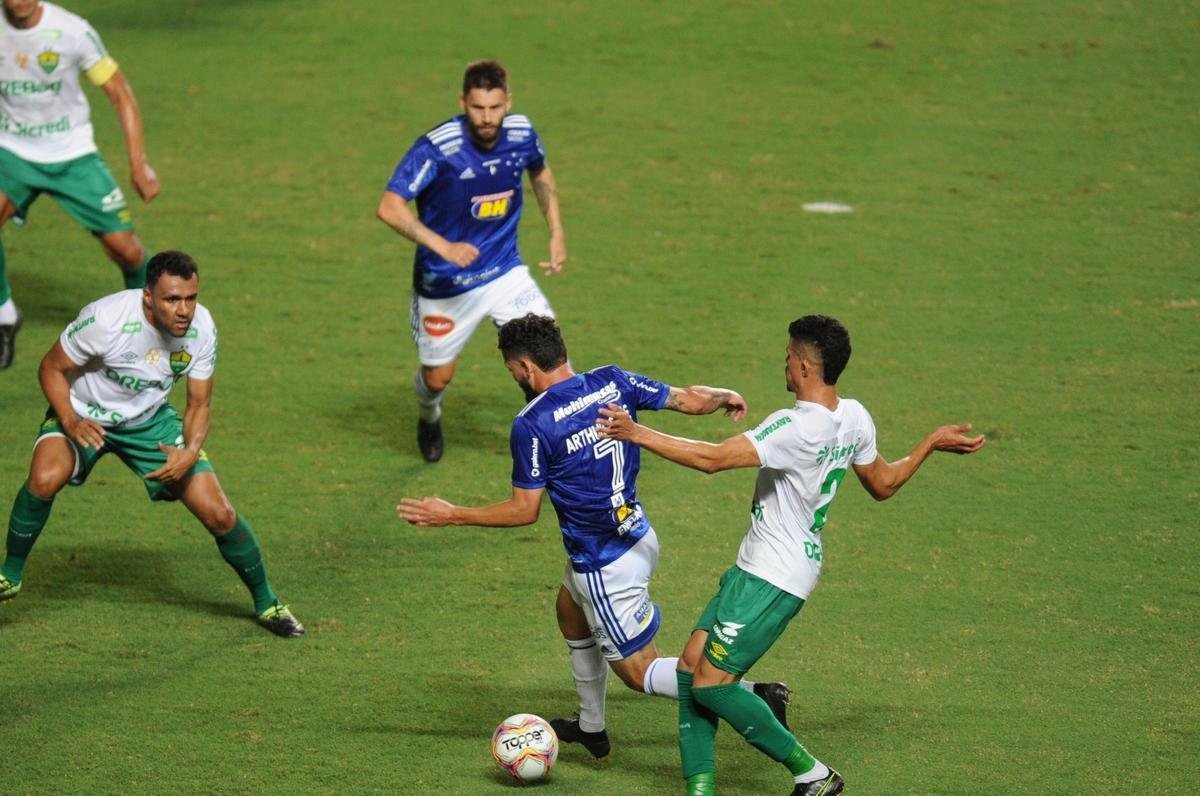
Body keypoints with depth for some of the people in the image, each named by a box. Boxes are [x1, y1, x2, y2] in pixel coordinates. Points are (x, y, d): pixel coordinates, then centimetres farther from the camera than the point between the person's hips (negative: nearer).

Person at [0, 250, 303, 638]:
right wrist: (71, 422, -32)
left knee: (218, 514, -7)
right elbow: (52, 368, -16)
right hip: (85, 415, -3)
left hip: (150, 420, 3)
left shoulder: (200, 328, -18)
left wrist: (190, 453, -26)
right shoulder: (106, 319, -31)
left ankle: (266, 603, 17)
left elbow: (199, 403, -6)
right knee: (44, 478, -33)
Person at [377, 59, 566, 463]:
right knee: (438, 376, 14)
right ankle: (429, 416, 51)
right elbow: (389, 207, -33)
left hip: (505, 272, 3)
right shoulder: (437, 148, -26)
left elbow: (541, 173, 15)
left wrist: (556, 233, 8)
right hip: (444, 283, -3)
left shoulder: (521, 134, -10)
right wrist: (443, 246, -44)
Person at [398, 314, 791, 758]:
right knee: (570, 609, 32)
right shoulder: (612, 382, -5)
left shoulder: (531, 425, -21)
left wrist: (451, 516, -6)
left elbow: (525, 511, -15)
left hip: (604, 564, -8)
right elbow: (690, 400, -1)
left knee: (639, 671, 5)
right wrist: (725, 397, 22)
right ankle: (591, 729, 44)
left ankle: (753, 696, -12)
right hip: (638, 535, 8)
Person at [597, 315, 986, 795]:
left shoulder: (796, 428, -24)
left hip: (771, 580, -10)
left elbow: (712, 459, -29)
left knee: (711, 682, -6)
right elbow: (883, 485, 18)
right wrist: (932, 444, 32)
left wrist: (637, 434, -23)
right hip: (755, 568, 10)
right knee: (691, 665, 8)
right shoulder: (853, 418, 3)